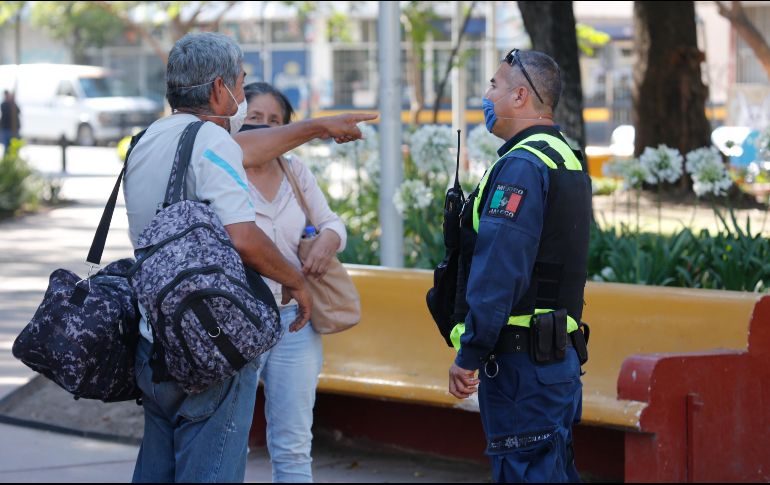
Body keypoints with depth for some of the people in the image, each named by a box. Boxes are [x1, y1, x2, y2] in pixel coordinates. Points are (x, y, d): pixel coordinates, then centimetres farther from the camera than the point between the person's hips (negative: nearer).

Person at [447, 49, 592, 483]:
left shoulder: (521, 166, -14)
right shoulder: (568, 161, 17)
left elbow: (498, 271, -22)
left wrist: (469, 354, -19)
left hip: (521, 363, -10)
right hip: (561, 355, 10)